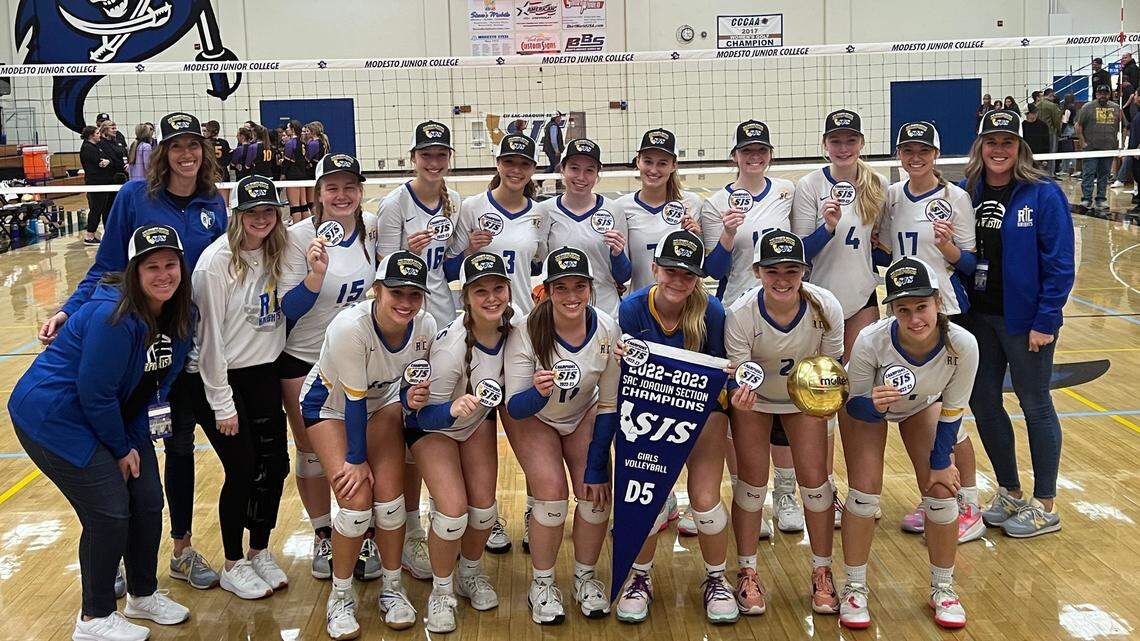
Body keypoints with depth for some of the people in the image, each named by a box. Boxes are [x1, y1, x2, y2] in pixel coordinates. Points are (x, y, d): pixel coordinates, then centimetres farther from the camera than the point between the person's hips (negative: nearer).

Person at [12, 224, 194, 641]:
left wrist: (137, 439, -3)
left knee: (148, 502, 8)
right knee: (109, 513, -8)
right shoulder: (114, 316, -29)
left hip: (113, 416, 8)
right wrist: (121, 448, -14)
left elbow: (156, 384, 4)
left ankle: (143, 595, 29)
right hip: (54, 418, -8)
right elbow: (94, 393, -25)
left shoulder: (180, 316, -5)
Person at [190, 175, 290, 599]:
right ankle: (234, 566, 18)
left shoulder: (275, 254, 2)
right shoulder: (217, 262, -17)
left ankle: (260, 552, 27)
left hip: (263, 374, 6)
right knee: (242, 470, -1)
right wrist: (222, 403, -14)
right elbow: (210, 335, -16)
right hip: (221, 378, -6)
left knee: (274, 464, 6)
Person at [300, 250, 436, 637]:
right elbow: (354, 398, -27)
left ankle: (392, 588, 17)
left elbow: (411, 387, -8)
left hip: (383, 401, 3)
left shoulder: (425, 327, -23)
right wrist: (356, 459, -18)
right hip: (331, 404, -3)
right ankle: (340, 596, 8)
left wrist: (412, 399, -32)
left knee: (390, 499, -8)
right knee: (356, 500, -15)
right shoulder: (350, 326, -36)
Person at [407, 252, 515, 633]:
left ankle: (471, 573, 30)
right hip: (433, 425, -5)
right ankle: (441, 591, 10)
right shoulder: (451, 345, -36)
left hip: (478, 420, 5)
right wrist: (453, 410, -46)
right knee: (453, 512, -16)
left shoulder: (513, 328, -19)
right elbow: (426, 415, -27)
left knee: (484, 507, 1)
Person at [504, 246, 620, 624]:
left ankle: (585, 577, 12)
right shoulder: (526, 331, -30)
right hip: (533, 418, -2)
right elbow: (515, 408, -27)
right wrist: (539, 392, -49)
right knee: (552, 493, -19)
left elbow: (609, 405, -13)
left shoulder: (606, 330, -24)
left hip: (583, 415, 2)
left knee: (596, 491, -12)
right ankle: (542, 584, 3)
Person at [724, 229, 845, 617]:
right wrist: (739, 394, -48)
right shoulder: (740, 314, -32)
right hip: (754, 399, -1)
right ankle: (747, 573, 16)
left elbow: (832, 364, -13)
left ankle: (822, 573, 16)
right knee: (752, 483, -2)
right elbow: (735, 376, -26)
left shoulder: (825, 306, -28)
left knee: (814, 480, -2)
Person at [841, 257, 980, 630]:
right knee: (864, 491, -11)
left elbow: (952, 411, -18)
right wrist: (874, 405, -47)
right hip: (868, 404, -1)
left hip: (923, 406, 2)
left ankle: (943, 588, 19)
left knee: (941, 491, -5)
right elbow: (854, 405, -24)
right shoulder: (871, 341, -41)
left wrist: (940, 462, -9)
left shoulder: (963, 345, -36)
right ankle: (854, 588, 10)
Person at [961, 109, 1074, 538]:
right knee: (983, 404, 12)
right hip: (977, 316, 5)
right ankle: (1009, 492, 30)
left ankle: (1044, 506, 19)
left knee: (1035, 405, 6)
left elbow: (1060, 264, -12)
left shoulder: (1043, 195, -10)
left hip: (1025, 319, -5)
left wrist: (1045, 321, -16)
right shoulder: (966, 193, 3)